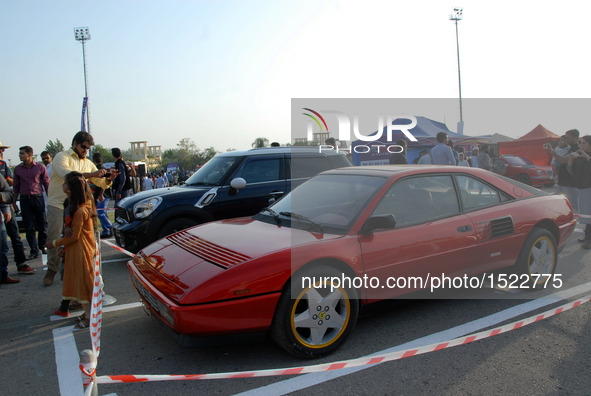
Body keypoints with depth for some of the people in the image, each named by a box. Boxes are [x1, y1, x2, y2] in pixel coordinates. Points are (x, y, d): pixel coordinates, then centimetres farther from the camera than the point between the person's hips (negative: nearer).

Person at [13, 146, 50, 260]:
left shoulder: (40, 167, 0)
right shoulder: (17, 169, 7)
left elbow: (47, 183, 4)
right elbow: (16, 187, 13)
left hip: (38, 198, -1)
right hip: (24, 199, 2)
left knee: (43, 224, 3)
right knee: (29, 227, 1)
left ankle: (42, 246, 25)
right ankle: (34, 251, 8)